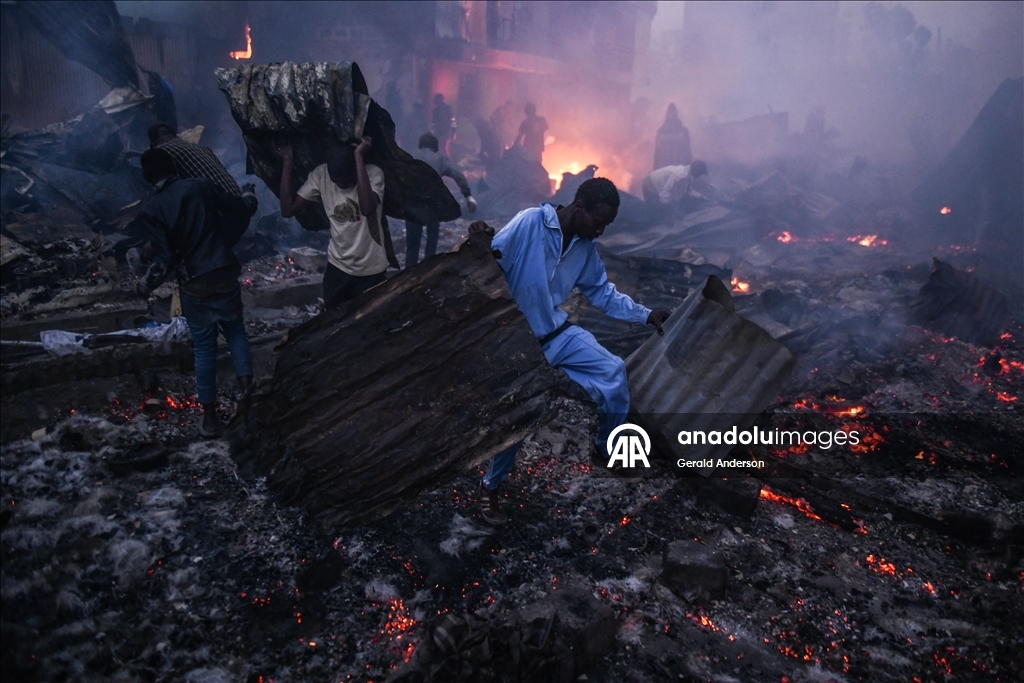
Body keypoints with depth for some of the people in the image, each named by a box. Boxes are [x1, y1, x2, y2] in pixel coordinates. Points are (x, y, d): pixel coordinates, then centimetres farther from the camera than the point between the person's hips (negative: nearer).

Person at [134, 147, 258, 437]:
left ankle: (210, 417, 18)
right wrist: (248, 194, 27)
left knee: (204, 347, 11)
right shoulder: (200, 186, -3)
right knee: (235, 330, 23)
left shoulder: (149, 210, -8)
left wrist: (145, 284, 5)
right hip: (226, 276, 1)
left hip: (195, 287, -1)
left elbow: (165, 260, -12)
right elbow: (242, 210, 4)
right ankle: (247, 389, 10)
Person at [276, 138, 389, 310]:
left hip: (371, 271, -3)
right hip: (337, 268, 3)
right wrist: (287, 161, -15)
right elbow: (288, 210, -10)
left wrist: (359, 157, -36)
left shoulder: (373, 174, -18)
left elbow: (368, 208, -38)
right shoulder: (320, 174, -7)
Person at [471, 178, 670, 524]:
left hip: (557, 333, 7)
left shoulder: (585, 247, 4)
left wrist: (646, 315, 9)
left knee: (613, 371, 1)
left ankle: (608, 447, 26)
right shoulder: (529, 223, -18)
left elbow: (603, 292, 14)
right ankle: (490, 487, 11)